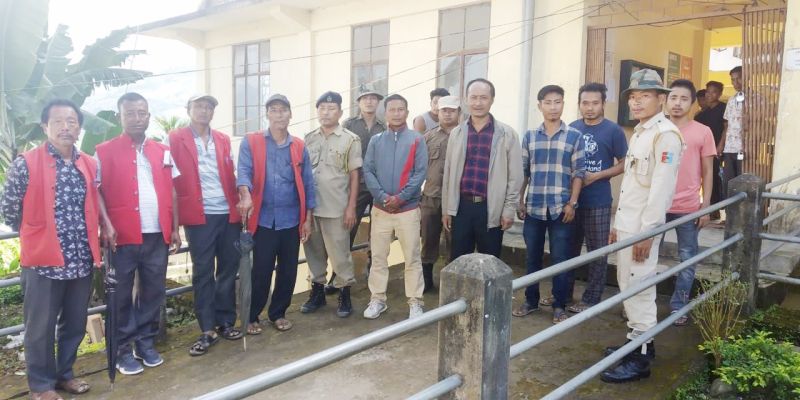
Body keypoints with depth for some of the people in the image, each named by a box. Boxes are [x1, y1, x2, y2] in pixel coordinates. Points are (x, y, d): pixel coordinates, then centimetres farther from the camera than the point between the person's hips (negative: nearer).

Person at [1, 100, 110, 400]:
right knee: (40, 328, 8)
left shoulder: (90, 165, 6)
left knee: (75, 325, 16)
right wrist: (36, 236, 6)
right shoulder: (25, 164, -9)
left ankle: (64, 373, 34)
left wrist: (106, 226, 8)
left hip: (82, 260, 5)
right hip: (43, 260, -4)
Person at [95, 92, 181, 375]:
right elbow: (96, 193, -4)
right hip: (122, 236, -3)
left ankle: (146, 343, 26)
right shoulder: (104, 152, 0)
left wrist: (175, 228, 9)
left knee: (154, 291, 11)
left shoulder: (163, 152, 11)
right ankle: (123, 350, 19)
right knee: (122, 295, 6)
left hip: (158, 235, 4)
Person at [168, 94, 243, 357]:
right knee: (203, 272, 3)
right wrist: (177, 218, -11)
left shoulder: (223, 140, 15)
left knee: (229, 269, 9)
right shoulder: (176, 139, 2)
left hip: (229, 213, 4)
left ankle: (226, 322, 22)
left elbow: (230, 176, 15)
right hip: (199, 216, -4)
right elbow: (172, 178, -5)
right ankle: (208, 329, 11)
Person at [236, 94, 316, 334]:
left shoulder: (299, 146, 8)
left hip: (291, 219, 3)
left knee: (288, 271, 10)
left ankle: (278, 313, 28)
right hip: (263, 219, -3)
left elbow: (307, 183, 9)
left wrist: (308, 218, 5)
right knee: (260, 272, 2)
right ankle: (252, 317, 20)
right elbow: (244, 170, -13)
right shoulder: (251, 142, 2)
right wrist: (246, 195, -34)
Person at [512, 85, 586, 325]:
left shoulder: (575, 136, 1)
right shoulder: (529, 137, 8)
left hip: (561, 208, -2)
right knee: (532, 257, 11)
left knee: (560, 259, 3)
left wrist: (572, 203, -7)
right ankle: (530, 300, 24)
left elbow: (579, 173, 0)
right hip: (533, 207, 2)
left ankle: (559, 306, 15)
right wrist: (520, 201, 4)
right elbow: (523, 172, 9)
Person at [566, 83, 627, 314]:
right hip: (571, 199, 4)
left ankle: (590, 299, 15)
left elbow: (624, 164, -3)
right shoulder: (572, 129, 7)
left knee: (597, 253, 4)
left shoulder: (613, 131, -4)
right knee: (569, 249, 13)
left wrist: (597, 176, -15)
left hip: (598, 202, -4)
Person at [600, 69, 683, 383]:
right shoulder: (638, 132, 16)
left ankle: (640, 357, 4)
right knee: (626, 285, 15)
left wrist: (647, 232, -22)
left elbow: (661, 187, -19)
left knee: (639, 288, -4)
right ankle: (636, 341, 27)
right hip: (627, 223, 9)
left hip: (643, 226, -9)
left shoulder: (666, 134, -13)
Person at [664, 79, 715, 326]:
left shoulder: (703, 132, 0)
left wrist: (706, 206, -2)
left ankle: (679, 306, 21)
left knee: (687, 259, 6)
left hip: (688, 208, -1)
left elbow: (707, 172, 3)